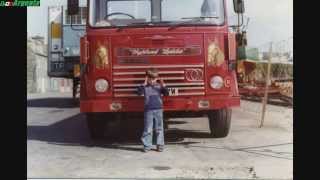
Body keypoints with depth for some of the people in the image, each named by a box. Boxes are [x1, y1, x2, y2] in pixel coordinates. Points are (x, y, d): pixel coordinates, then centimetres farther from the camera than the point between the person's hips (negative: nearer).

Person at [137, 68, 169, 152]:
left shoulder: (159, 86, 5)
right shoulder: (145, 87, 0)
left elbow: (166, 93, -3)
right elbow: (139, 92, -16)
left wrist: (163, 85, -16)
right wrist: (144, 84, -23)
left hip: (158, 110, 2)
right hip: (148, 110, -1)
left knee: (159, 129, 7)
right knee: (148, 129, 2)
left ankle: (160, 145, 14)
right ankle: (147, 145, 10)